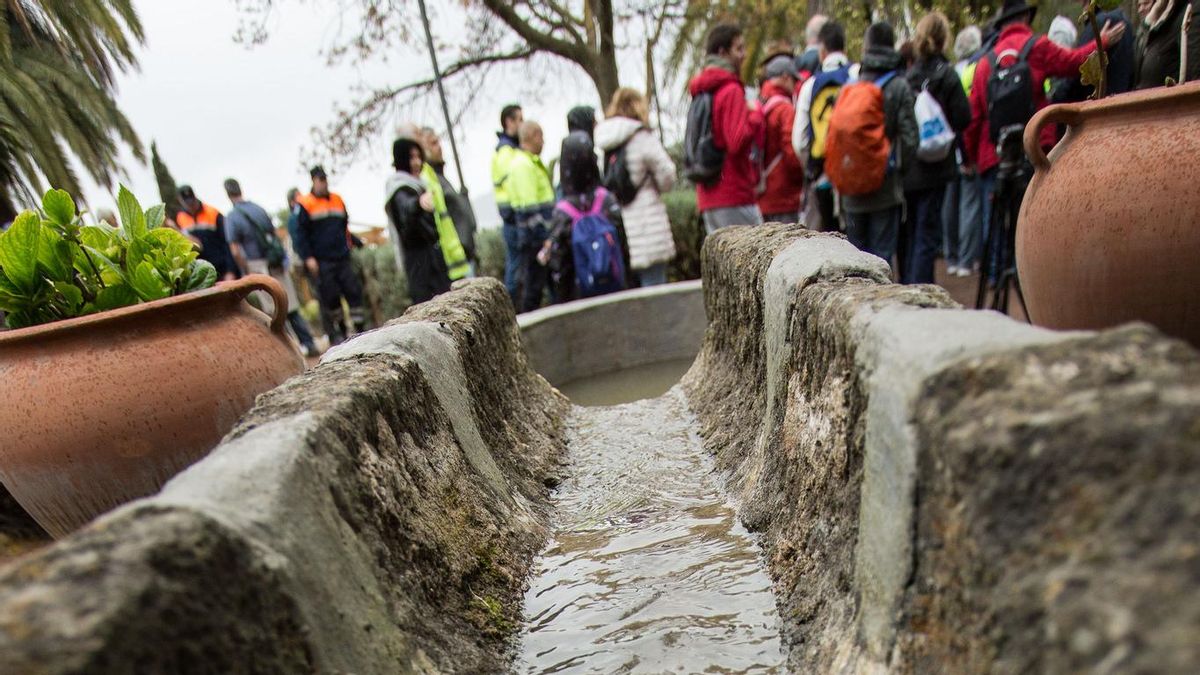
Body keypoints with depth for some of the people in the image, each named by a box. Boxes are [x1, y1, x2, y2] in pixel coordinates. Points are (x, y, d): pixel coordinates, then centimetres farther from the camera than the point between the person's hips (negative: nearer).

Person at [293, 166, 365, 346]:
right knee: (330, 297, -2)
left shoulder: (337, 200, 14)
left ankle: (359, 328, 7)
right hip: (321, 261, -4)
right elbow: (300, 234, -4)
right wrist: (308, 258, -11)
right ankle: (338, 334, 9)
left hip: (342, 258, 4)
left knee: (354, 290, -1)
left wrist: (348, 248, 16)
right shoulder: (304, 204, -1)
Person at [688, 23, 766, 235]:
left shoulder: (702, 92, 17)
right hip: (734, 194, -9)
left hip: (708, 196, 9)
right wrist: (756, 114, -8)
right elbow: (738, 142, -19)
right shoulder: (732, 91, -9)